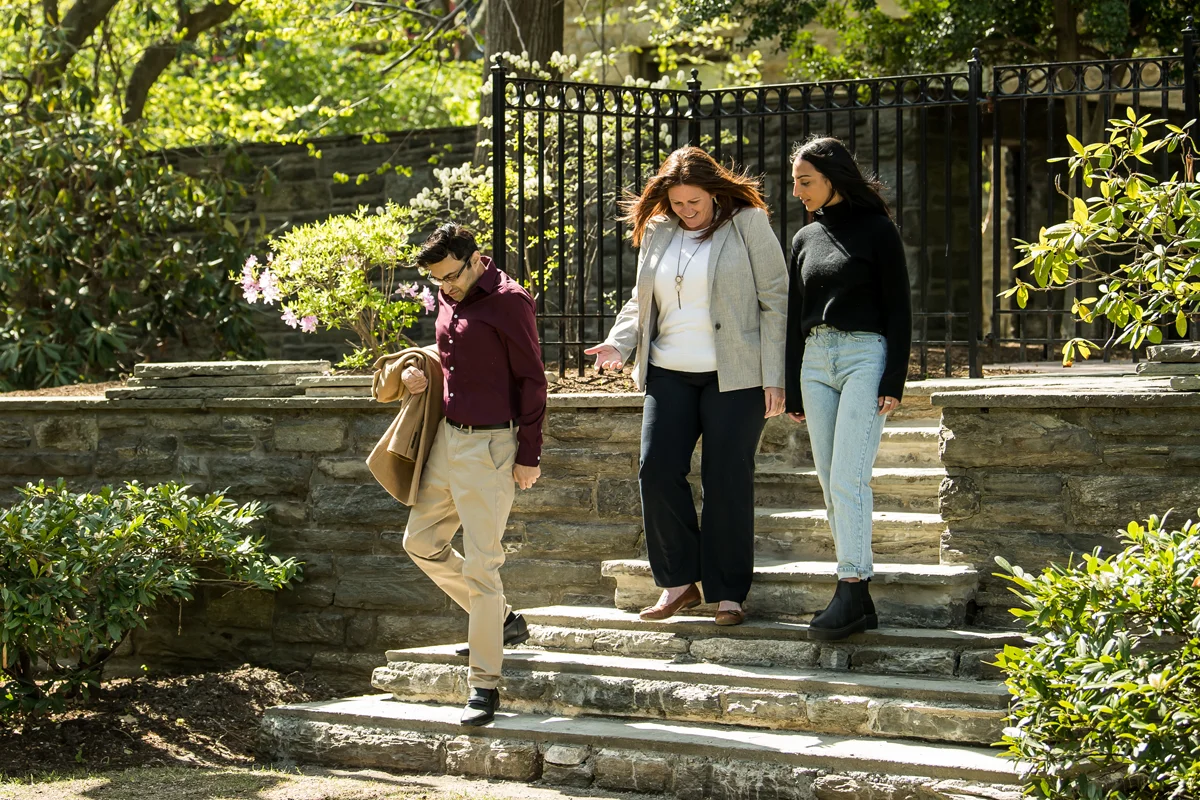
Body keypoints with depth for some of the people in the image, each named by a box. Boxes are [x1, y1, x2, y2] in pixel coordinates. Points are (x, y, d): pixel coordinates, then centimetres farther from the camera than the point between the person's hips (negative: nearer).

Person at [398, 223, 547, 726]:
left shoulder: (508, 302, -13)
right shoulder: (449, 299, 10)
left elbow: (531, 379, -12)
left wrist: (529, 455, -12)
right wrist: (421, 372, 8)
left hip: (490, 445, -9)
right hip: (447, 437, 9)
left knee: (480, 562, -8)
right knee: (421, 542, 16)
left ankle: (485, 684, -2)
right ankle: (501, 621, 29)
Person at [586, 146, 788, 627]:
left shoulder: (748, 224, -2)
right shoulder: (657, 232, 13)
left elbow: (775, 302, -4)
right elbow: (640, 302, 21)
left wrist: (774, 379, -9)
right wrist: (618, 344, 1)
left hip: (734, 375, -5)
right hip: (669, 374, 5)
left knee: (727, 480, -3)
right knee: (657, 471, -5)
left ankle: (728, 593, 7)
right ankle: (679, 582, 9)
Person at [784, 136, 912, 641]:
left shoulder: (876, 230, -2)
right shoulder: (806, 239, 15)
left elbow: (898, 309, -4)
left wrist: (894, 381, -11)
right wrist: (792, 391, 15)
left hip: (864, 355, -6)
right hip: (815, 360, 6)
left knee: (847, 479, -15)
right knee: (832, 484, 3)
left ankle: (851, 592, -16)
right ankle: (859, 602, 6)